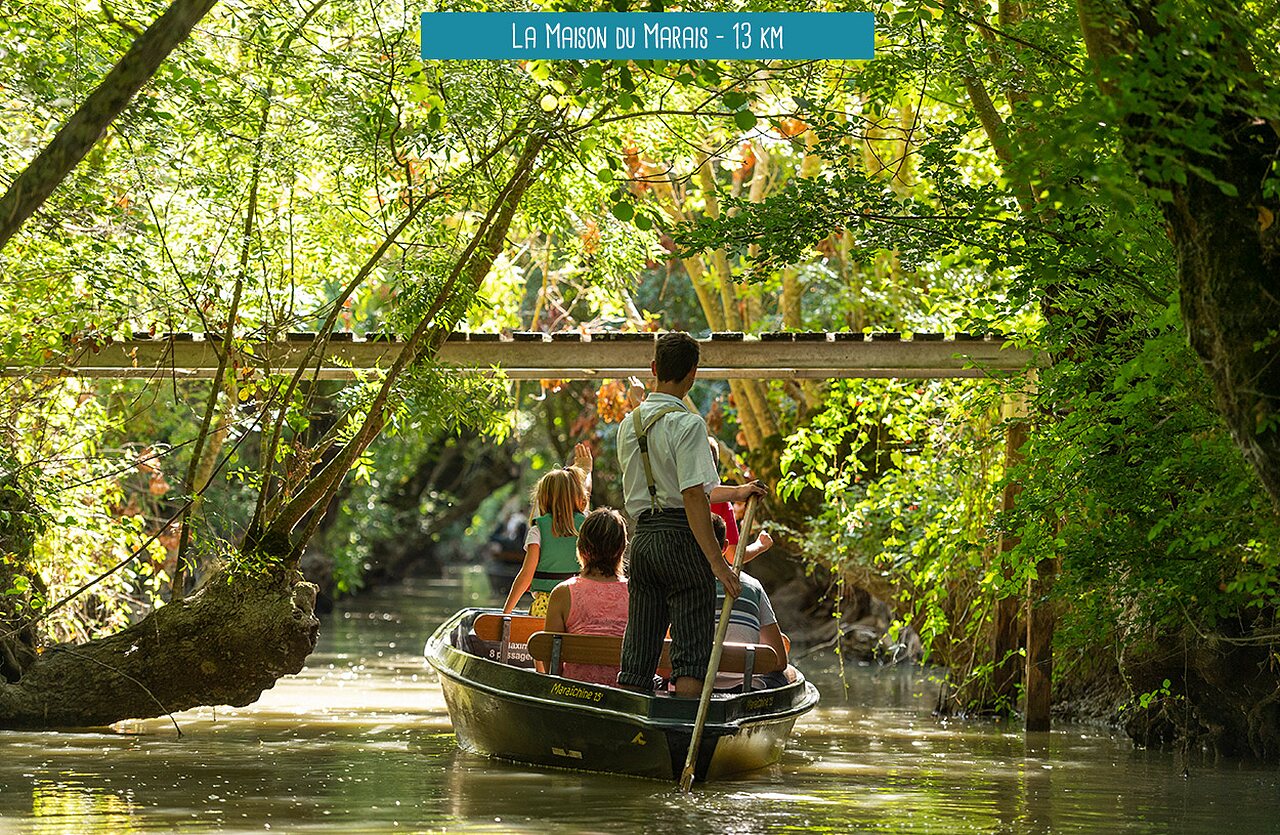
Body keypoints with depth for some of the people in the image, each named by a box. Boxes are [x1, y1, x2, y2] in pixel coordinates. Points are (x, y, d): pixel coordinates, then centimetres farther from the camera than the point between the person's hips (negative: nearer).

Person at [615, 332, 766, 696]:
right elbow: (692, 496, -20)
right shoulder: (687, 424, -11)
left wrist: (734, 492, 32)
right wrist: (717, 561, -21)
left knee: (637, 658, 8)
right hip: (681, 540, -7)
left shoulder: (628, 424, 13)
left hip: (641, 539, 7)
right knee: (691, 654, -5)